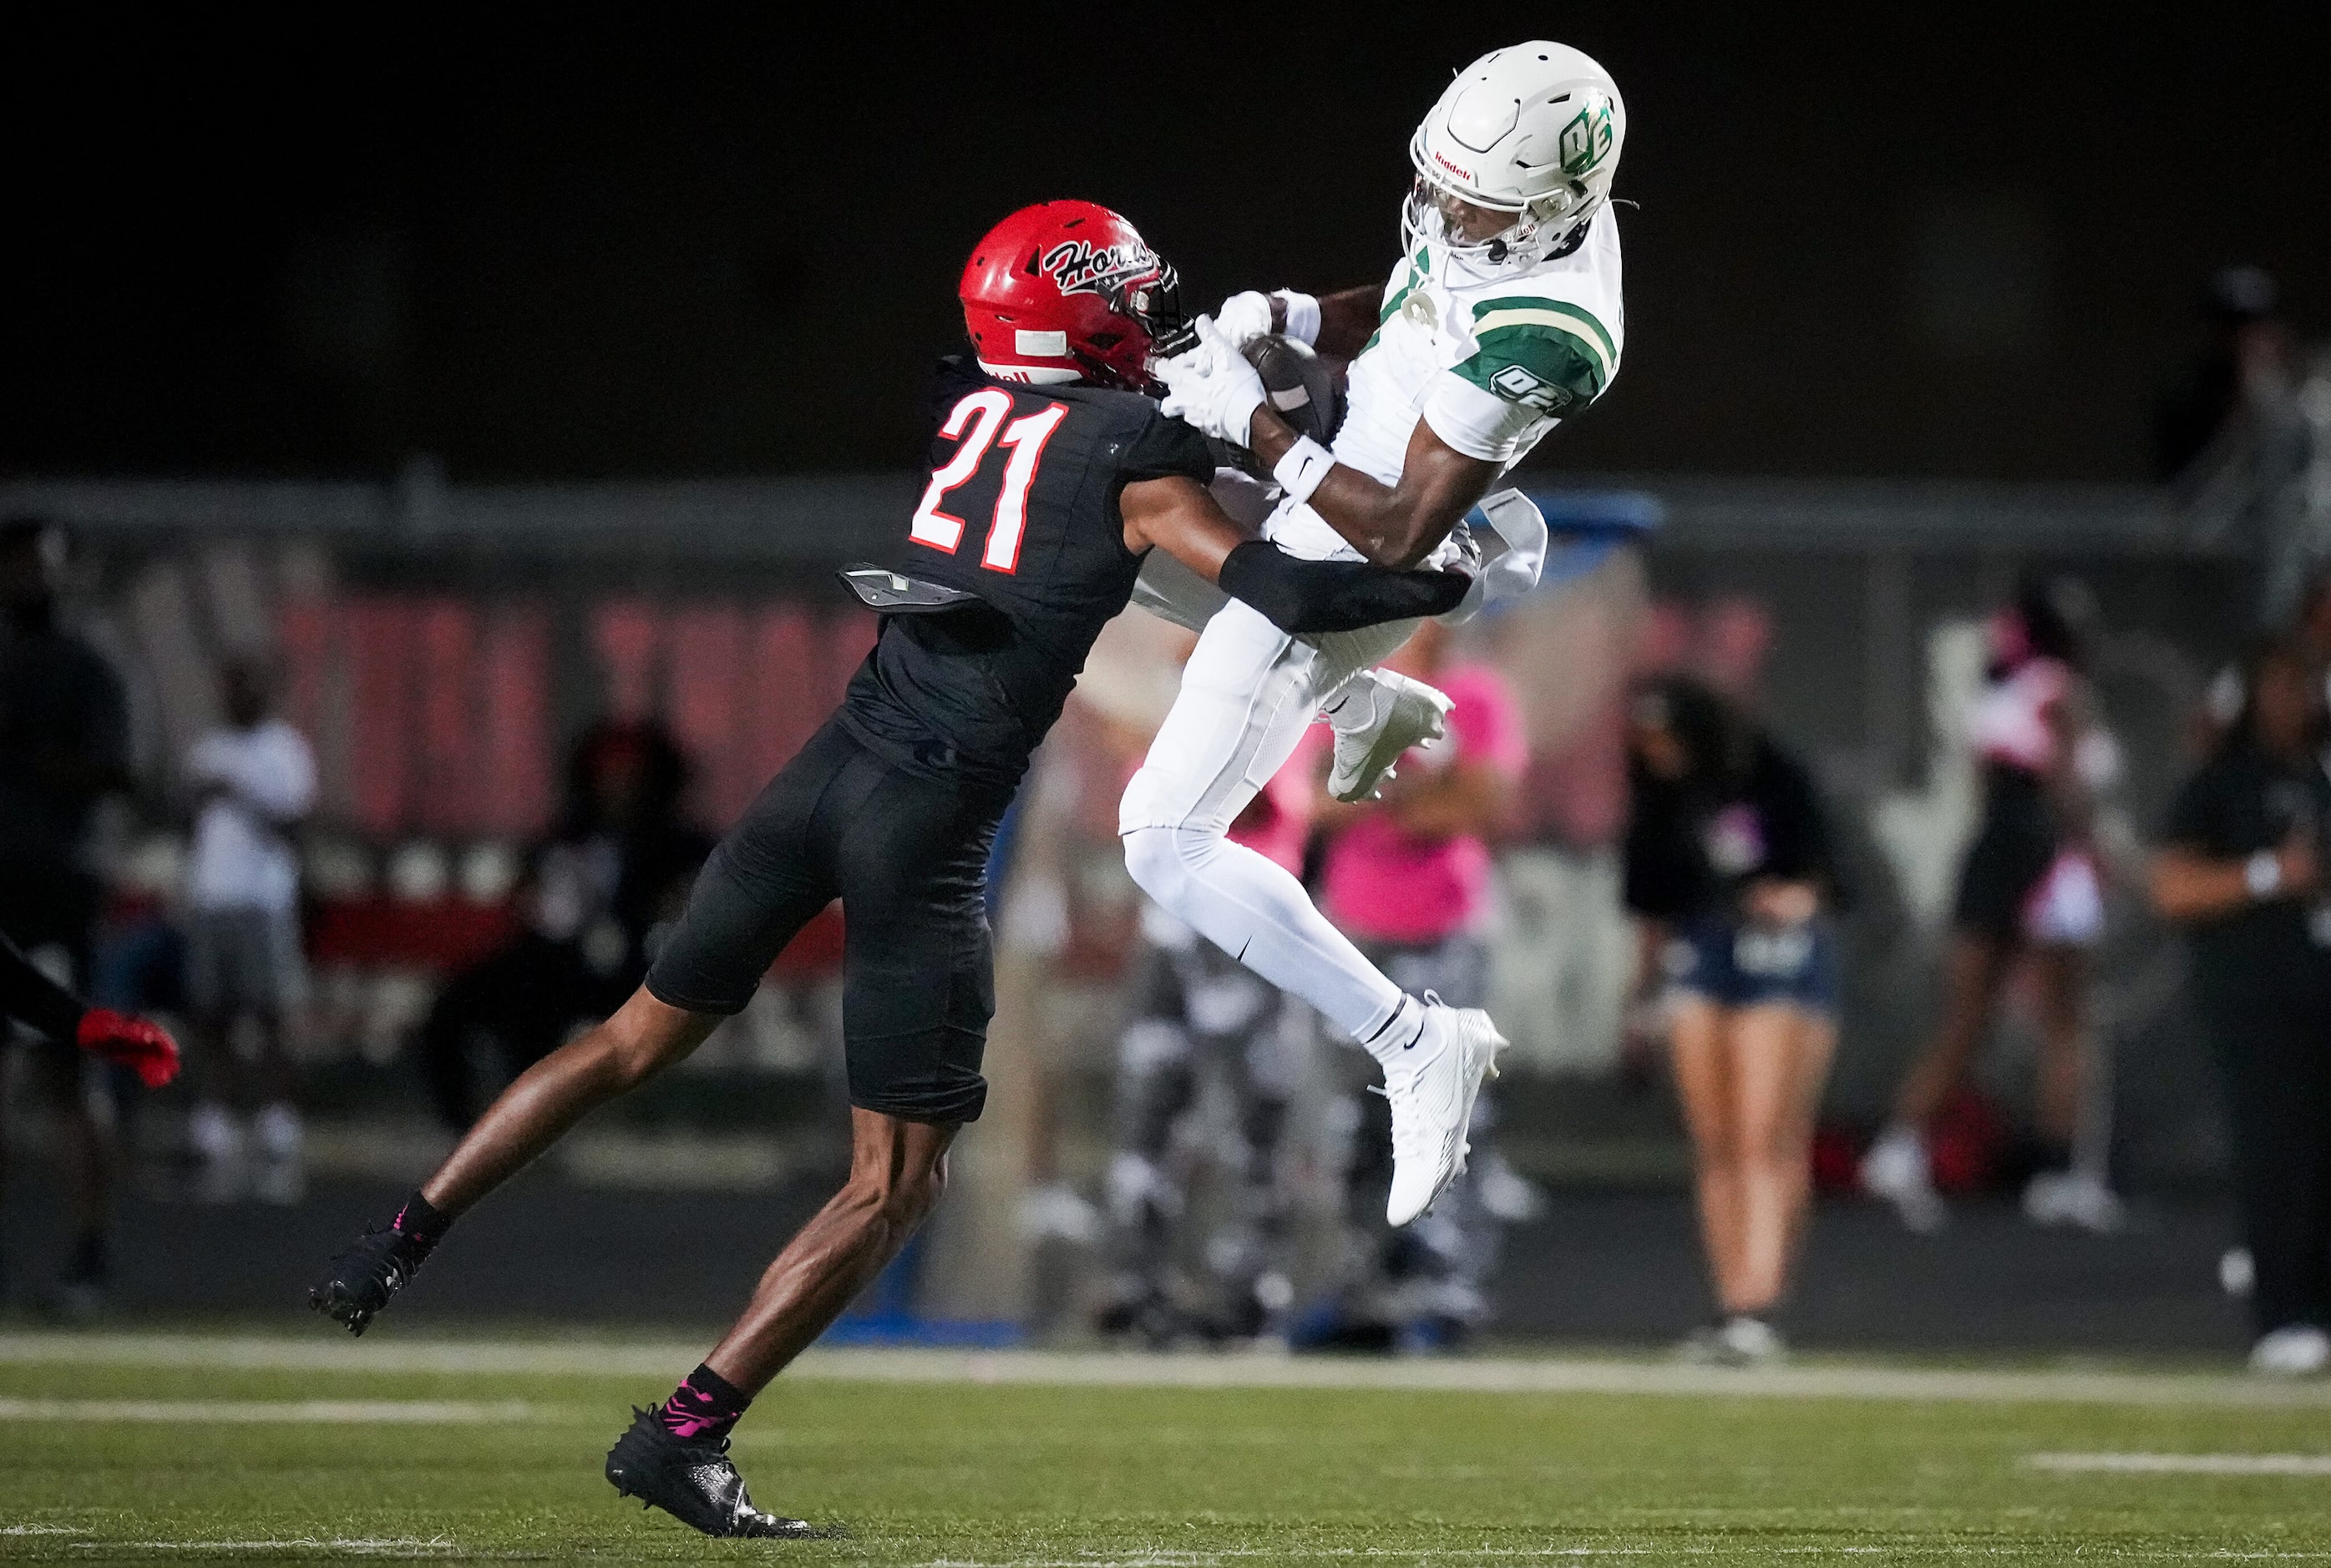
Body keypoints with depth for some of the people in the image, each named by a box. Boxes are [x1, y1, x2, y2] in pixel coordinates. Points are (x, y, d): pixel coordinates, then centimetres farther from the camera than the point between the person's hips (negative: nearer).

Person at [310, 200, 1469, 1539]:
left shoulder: (972, 408, 11)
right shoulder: (1134, 451, -7)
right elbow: (1283, 592, -12)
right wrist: (1446, 582, -1)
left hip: (832, 765, 6)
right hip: (928, 820, -6)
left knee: (640, 1039, 24)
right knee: (897, 1180, 3)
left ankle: (402, 1242, 25)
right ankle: (686, 1434, -4)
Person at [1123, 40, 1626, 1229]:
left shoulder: (1539, 338, -37)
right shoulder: (1519, 209, -11)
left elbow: (1397, 535, -31)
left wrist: (1259, 426, -27)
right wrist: (1285, 320, -9)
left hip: (1343, 568, -10)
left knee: (1169, 844, -9)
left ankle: (1416, 1046, -5)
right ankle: (1375, 708, 47)